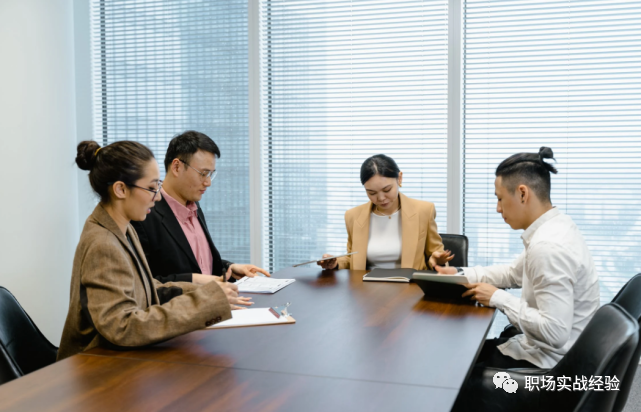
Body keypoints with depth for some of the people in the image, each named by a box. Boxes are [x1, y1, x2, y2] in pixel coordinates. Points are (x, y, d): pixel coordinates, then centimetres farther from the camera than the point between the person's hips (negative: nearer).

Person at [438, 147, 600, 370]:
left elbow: (555, 331, -30)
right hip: (541, 348, 9)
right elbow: (514, 272, 18)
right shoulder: (554, 227, 2)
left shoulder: (549, 246, -28)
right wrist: (460, 274, 8)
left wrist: (498, 298, -20)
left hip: (546, 365, -9)